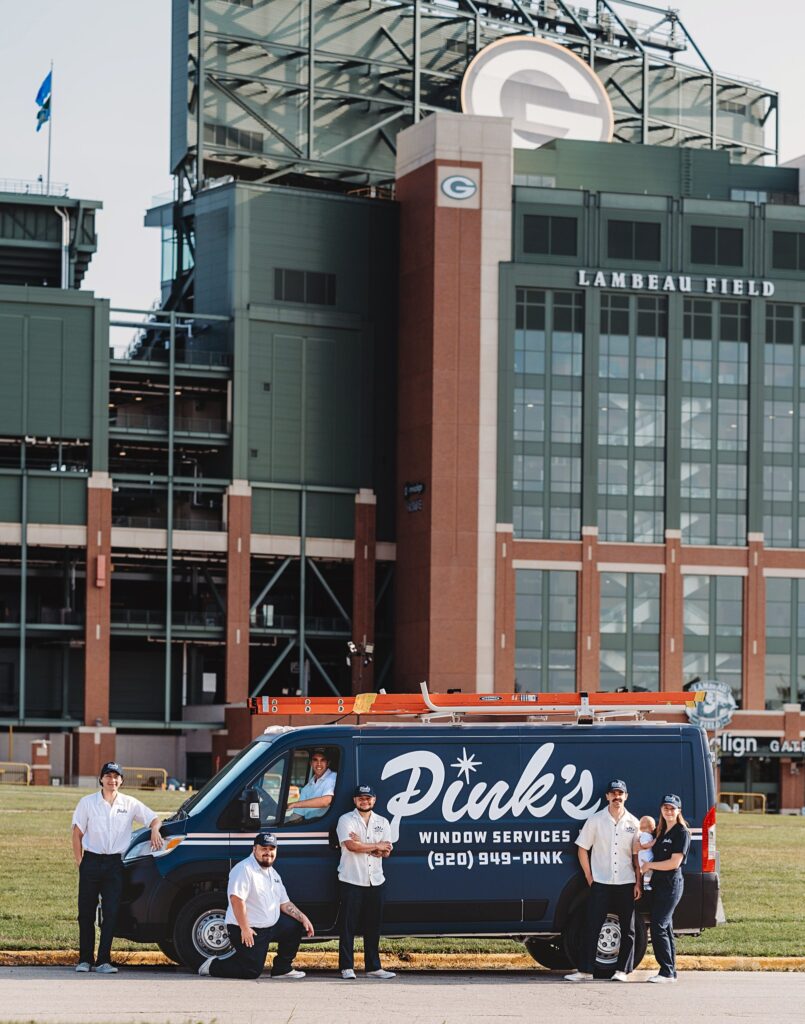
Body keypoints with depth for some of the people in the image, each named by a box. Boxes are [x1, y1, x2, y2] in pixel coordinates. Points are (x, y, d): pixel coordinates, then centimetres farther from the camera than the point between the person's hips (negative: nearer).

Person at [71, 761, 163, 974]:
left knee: (111, 913, -6)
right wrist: (79, 861, -1)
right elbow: (77, 833, 5)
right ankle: (85, 959, 10)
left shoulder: (130, 804, 6)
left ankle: (103, 961, -2)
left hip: (115, 863, 1)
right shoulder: (87, 803, 3)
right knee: (86, 912, 2)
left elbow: (154, 819, 8)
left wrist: (155, 830, -15)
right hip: (91, 861, -1)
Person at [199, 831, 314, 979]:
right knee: (252, 971, -13)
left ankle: (282, 968, 14)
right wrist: (245, 929, -26)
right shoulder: (244, 869, -16)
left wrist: (303, 918, 3)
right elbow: (236, 899, -25)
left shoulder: (273, 874, 15)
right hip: (249, 930, -9)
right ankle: (213, 965, 8)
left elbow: (284, 903, 18)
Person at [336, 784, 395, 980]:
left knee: (373, 926, 7)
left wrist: (362, 845, -11)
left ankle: (373, 967, 12)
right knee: (348, 925, -4)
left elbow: (386, 852, 3)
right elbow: (350, 845, -16)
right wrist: (376, 846, -6)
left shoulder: (382, 823, 14)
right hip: (352, 880, -4)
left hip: (375, 881, 4)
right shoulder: (346, 820, 0)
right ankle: (347, 967, -2)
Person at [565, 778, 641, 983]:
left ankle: (623, 970, 12)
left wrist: (639, 882, 1)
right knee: (592, 926, -5)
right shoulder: (595, 821, 1)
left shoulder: (633, 824, 5)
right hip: (600, 883, -2)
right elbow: (582, 849, 4)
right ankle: (585, 970, -2)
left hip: (626, 883, 2)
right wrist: (589, 877, 0)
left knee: (627, 929, 4)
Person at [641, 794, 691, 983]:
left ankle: (667, 971, -10)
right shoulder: (661, 831, 16)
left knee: (659, 927, -12)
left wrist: (649, 865, -8)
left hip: (671, 884, -9)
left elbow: (674, 862, -15)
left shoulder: (682, 832, -9)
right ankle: (670, 972, 13)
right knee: (665, 928, 9)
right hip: (658, 883, 9)